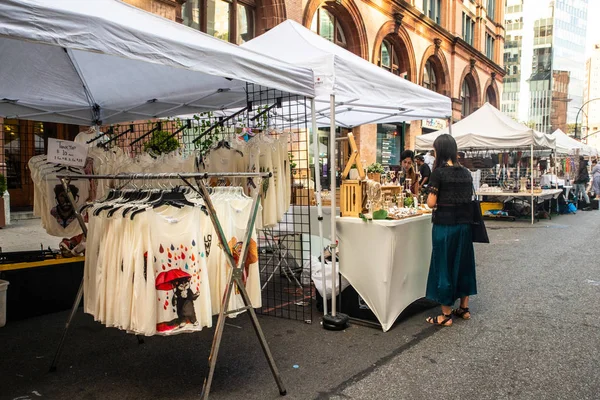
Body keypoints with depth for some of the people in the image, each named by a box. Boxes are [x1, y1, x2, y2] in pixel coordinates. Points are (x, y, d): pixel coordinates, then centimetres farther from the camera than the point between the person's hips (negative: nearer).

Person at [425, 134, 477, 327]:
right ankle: (464, 308, 29)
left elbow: (431, 203, -15)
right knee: (463, 261, 17)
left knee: (444, 264, 3)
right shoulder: (466, 172, 6)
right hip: (464, 223, 6)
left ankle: (446, 314, 11)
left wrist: (430, 197, 6)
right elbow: (469, 198, 11)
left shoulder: (439, 172, -13)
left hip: (445, 224, -6)